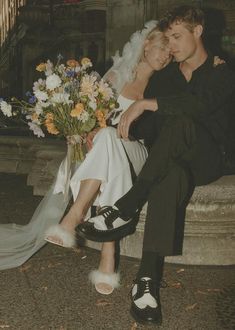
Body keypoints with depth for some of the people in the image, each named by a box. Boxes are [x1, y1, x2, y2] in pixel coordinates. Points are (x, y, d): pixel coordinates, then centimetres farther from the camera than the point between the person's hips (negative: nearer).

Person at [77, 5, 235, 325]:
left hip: (206, 161, -3)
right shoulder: (164, 76, 18)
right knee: (172, 177, -38)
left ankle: (126, 209, -38)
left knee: (180, 122, -38)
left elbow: (201, 103, -22)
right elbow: (147, 127, 10)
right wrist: (121, 125, -10)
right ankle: (149, 278, -45)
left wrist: (145, 103, -25)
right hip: (168, 161, 3)